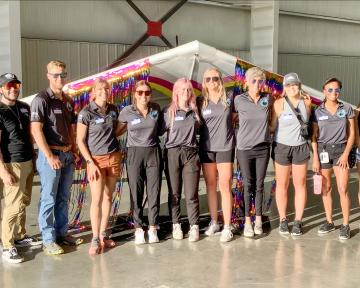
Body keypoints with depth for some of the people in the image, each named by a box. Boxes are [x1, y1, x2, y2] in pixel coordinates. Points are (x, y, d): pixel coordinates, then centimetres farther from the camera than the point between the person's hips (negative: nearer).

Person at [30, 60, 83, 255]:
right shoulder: (42, 99, -9)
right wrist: (50, 157, -18)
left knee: (63, 198, 13)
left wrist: (74, 151, 12)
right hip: (51, 154, -7)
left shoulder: (67, 101, 14)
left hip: (67, 154, 7)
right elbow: (36, 130, -15)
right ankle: (48, 240, 6)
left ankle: (62, 233, 23)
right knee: (48, 199, -1)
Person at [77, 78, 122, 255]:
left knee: (108, 197, 8)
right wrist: (91, 162, -12)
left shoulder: (113, 110, 5)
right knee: (97, 199, -7)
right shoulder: (86, 113, -9)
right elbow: (80, 141, -7)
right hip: (95, 159, -4)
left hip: (113, 157, 4)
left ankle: (103, 235, 18)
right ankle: (95, 239, 1)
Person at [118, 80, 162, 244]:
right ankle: (138, 229, 12)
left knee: (154, 192, 2)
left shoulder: (156, 109, 2)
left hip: (153, 153, 2)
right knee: (136, 193, 2)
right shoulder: (127, 112, -4)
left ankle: (153, 228, 12)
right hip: (134, 154, -2)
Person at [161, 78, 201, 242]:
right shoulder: (168, 111, 1)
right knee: (174, 193, 6)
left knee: (191, 194, -1)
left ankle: (194, 227, 7)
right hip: (172, 153, -1)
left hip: (191, 153, 1)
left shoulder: (194, 111, 10)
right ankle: (176, 225, 17)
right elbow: (160, 130, 1)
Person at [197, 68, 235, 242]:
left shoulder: (229, 98, 0)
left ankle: (227, 227, 0)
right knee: (210, 186, 10)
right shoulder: (200, 101, 3)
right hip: (206, 148, 2)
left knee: (224, 187, -6)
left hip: (225, 147, -2)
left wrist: (225, 123, 1)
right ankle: (214, 222, 23)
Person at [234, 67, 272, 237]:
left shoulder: (268, 99, 0)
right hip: (244, 148, -2)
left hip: (263, 148, 2)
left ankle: (258, 220, 20)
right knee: (248, 185, 4)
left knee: (259, 184, 8)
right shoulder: (239, 100, -6)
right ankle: (247, 221, 15)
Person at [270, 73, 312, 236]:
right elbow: (272, 126, -5)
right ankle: (283, 220, 16)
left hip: (301, 147, 3)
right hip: (282, 147, -3)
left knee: (300, 185, 5)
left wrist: (308, 104, 8)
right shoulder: (279, 103, -8)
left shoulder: (306, 102, 3)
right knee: (282, 185, 5)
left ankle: (298, 221, 14)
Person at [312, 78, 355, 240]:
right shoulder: (318, 112, 3)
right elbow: (314, 136, 3)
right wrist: (315, 157, -4)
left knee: (342, 189, -7)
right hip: (323, 150, 1)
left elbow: (352, 134, 3)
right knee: (326, 188, 7)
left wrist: (346, 154, -7)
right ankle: (329, 222, 18)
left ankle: (345, 225, 1)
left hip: (341, 150, -1)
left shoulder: (347, 109, 3)